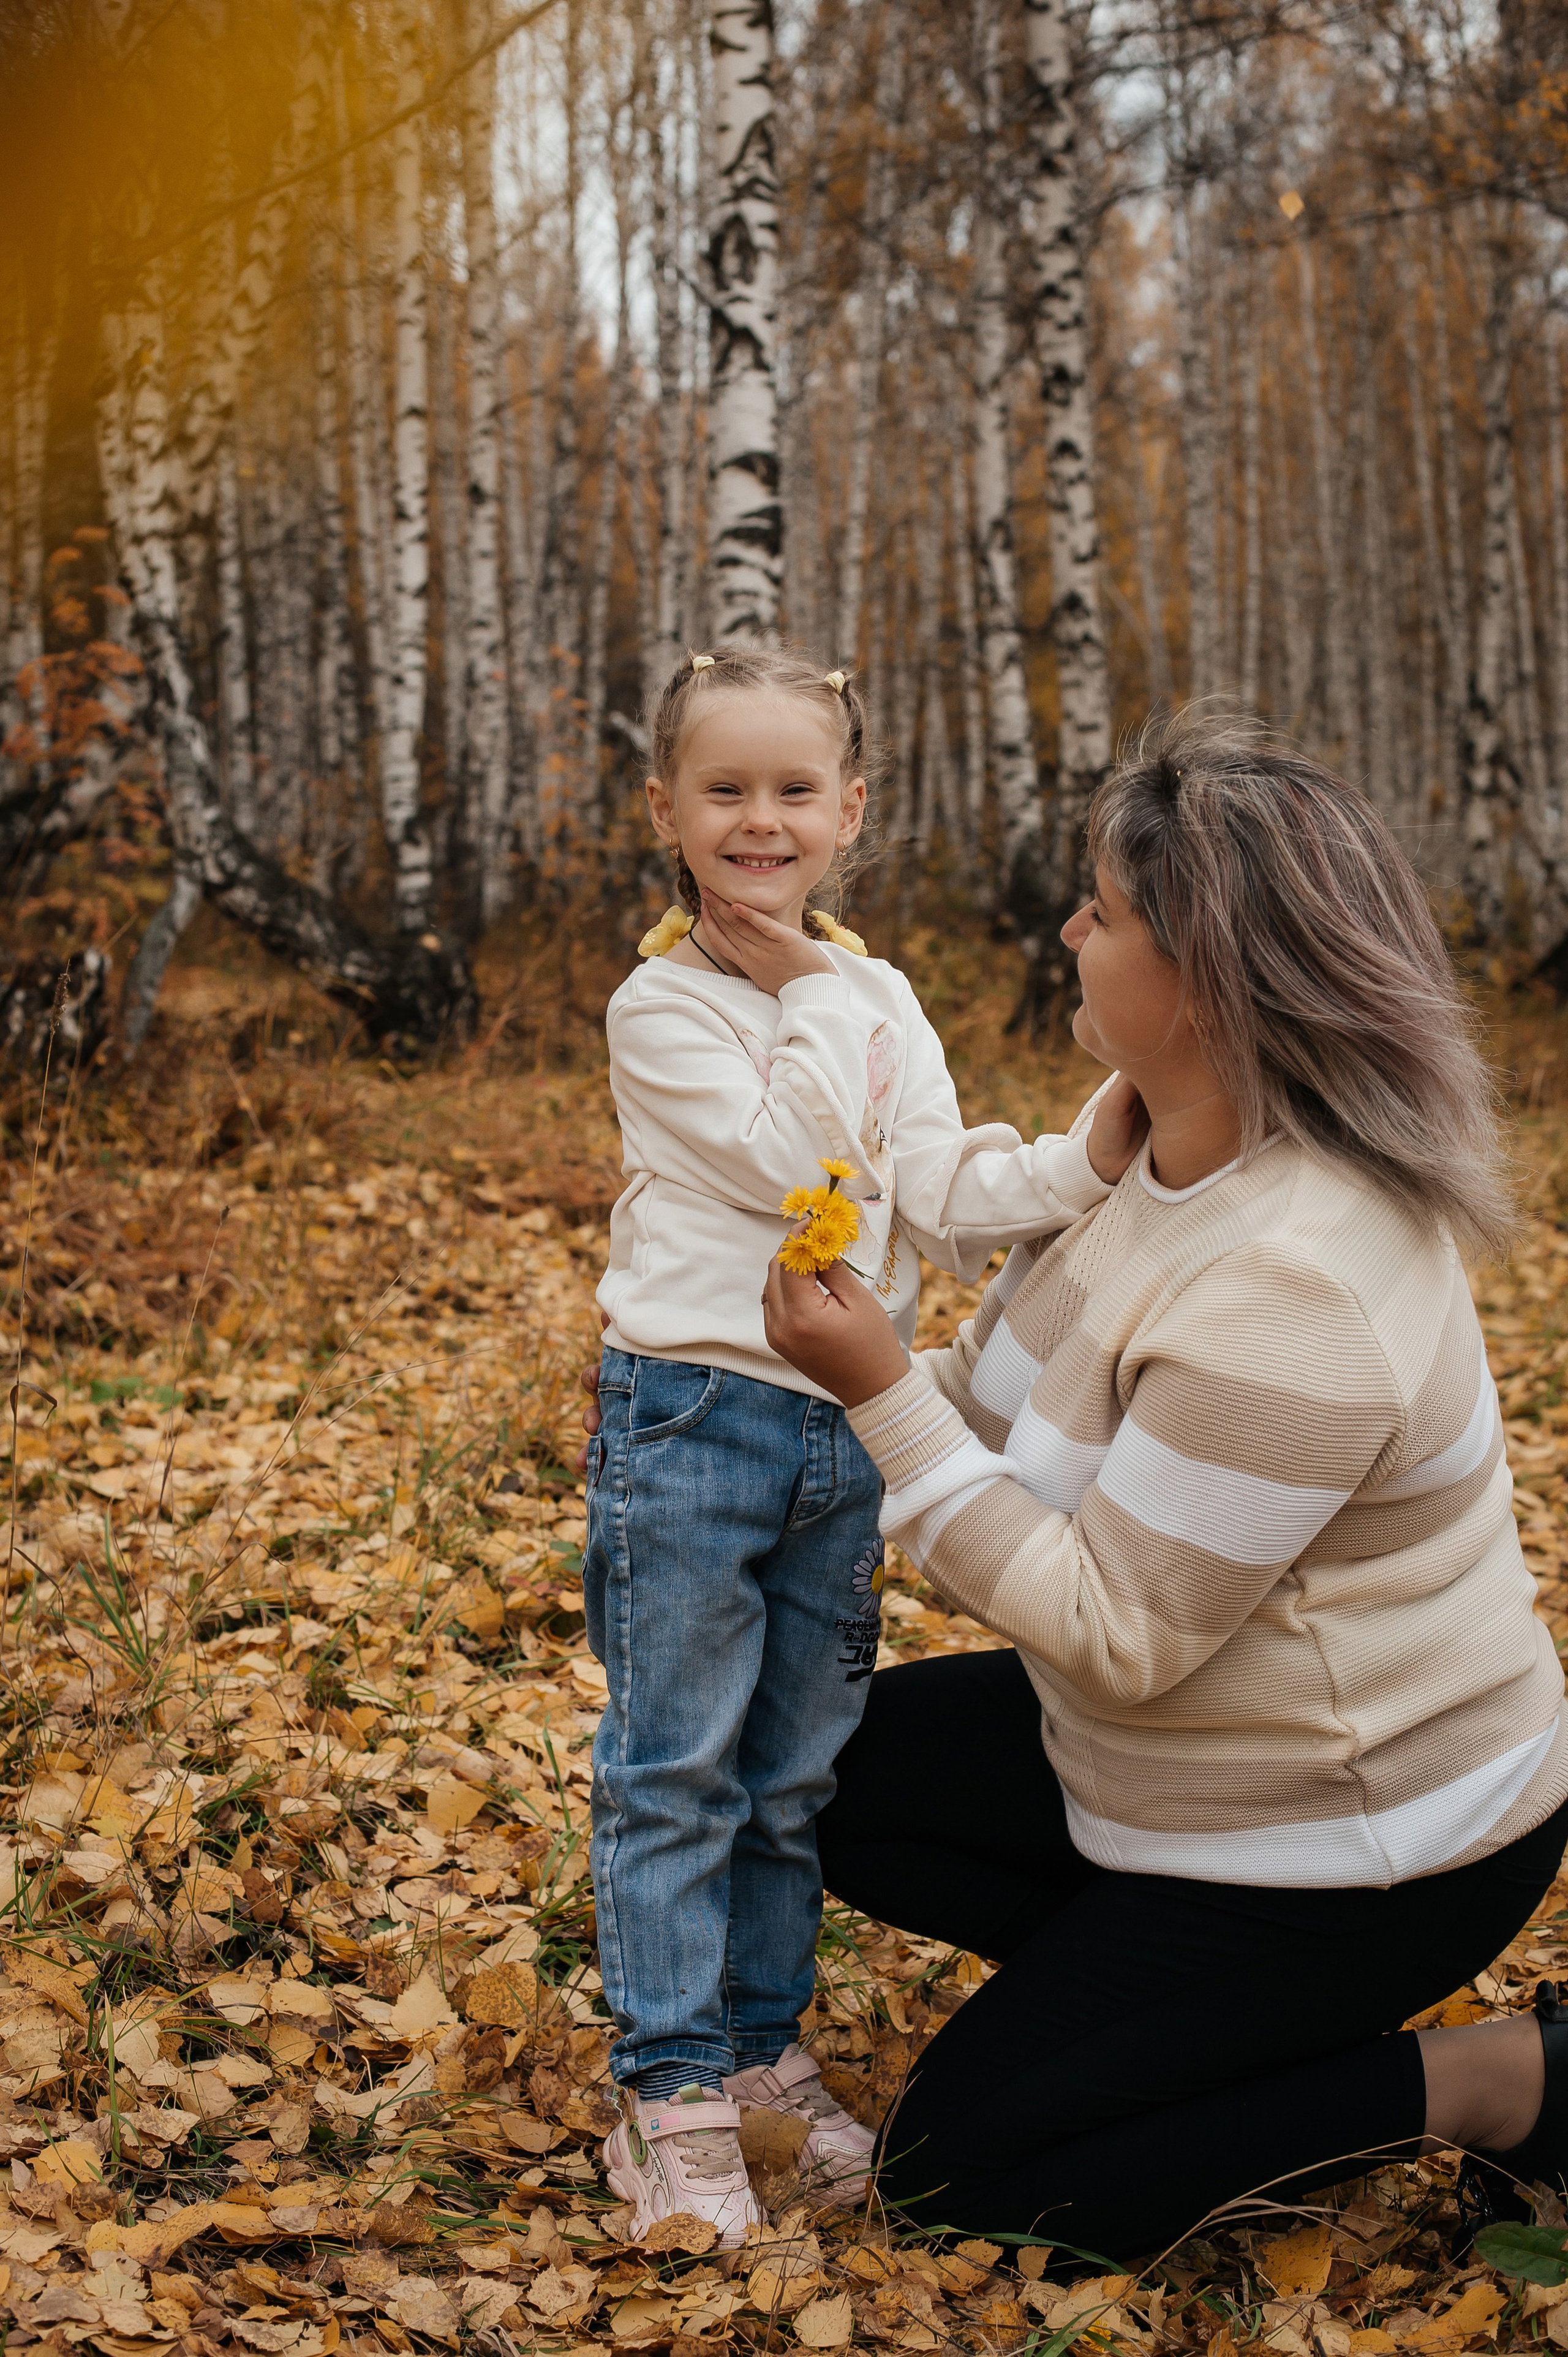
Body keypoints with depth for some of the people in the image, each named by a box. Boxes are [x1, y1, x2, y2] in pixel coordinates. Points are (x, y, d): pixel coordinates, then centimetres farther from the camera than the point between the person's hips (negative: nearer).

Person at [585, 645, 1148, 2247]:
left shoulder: (881, 1001, 9)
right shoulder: (660, 1008, -7)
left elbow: (944, 1199, -1)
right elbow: (784, 1160, -17)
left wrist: (1088, 1162, -15)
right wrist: (812, 992, -12)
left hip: (846, 1429, 6)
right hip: (692, 1421, -5)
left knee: (802, 1772, 14)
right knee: (674, 1770, 1)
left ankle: (761, 2051, 28)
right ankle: (671, 2088, 10)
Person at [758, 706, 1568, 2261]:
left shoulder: (1289, 1292, -34)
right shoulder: (1171, 1152, -5)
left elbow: (1116, 1637, -30)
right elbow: (1011, 1400, 9)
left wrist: (884, 1400, -29)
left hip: (1355, 1843, -9)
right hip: (1197, 1758, 9)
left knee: (952, 2171, -1)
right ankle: (1215, 2010, 12)